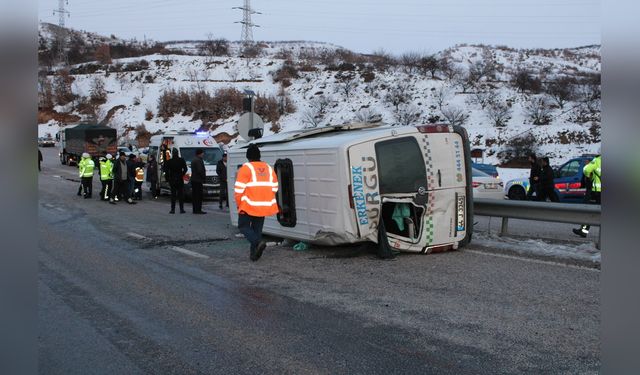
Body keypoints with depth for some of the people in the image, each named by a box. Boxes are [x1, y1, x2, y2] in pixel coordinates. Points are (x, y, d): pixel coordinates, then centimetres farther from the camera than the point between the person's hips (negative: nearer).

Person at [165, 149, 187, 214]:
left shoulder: (169, 161, -3)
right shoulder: (181, 160, -3)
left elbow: (167, 171, -3)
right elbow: (185, 169, -6)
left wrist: (168, 179, 4)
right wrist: (182, 175, 7)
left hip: (172, 179, 0)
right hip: (180, 179, 0)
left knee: (173, 194, 4)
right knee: (181, 194, 5)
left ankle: (173, 209, 1)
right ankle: (181, 209, 3)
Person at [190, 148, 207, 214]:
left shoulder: (193, 160, 18)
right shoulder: (199, 160, -15)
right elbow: (200, 170, -21)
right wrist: (204, 176, -7)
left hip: (193, 179, 10)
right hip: (198, 180, -10)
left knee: (194, 195, 10)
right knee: (199, 195, -9)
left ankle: (195, 209, 13)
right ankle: (198, 210, -11)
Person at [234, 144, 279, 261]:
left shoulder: (245, 168, -9)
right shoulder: (269, 168, 9)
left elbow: (239, 189, -12)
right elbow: (274, 188, 11)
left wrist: (239, 204, 0)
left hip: (249, 205, -5)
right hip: (264, 206, 5)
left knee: (243, 225, 9)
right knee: (257, 228, 16)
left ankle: (258, 242, -14)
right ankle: (254, 254, 16)